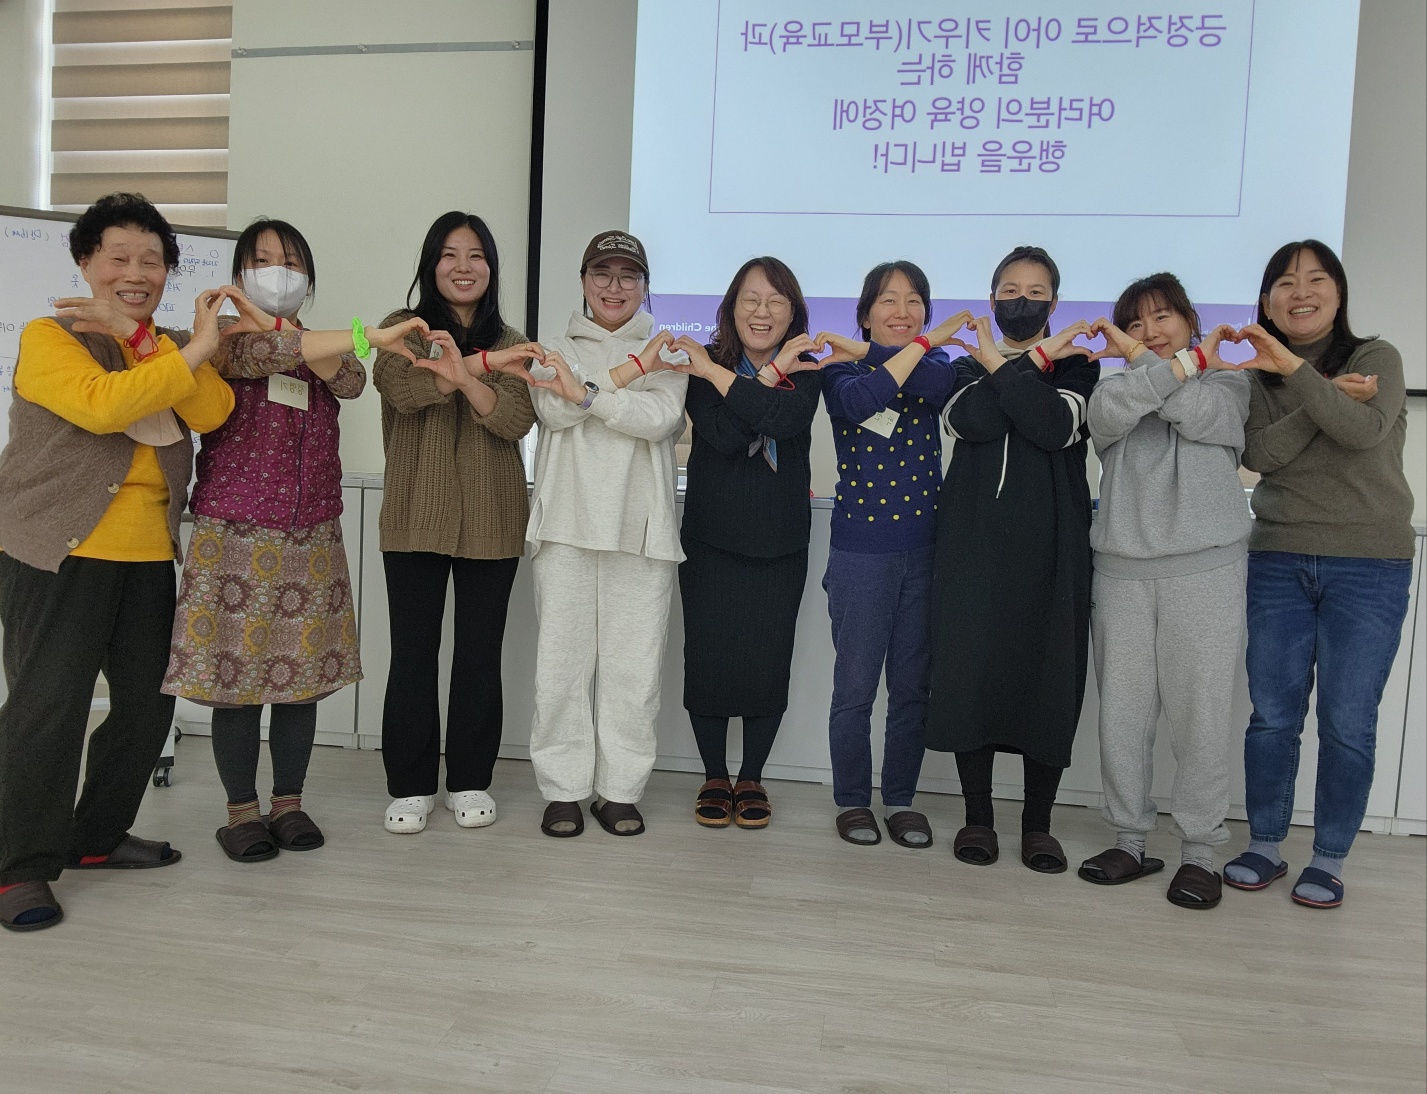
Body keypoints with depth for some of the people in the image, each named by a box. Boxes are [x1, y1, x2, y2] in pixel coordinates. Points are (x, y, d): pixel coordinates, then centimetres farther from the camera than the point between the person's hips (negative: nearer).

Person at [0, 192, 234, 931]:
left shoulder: (170, 348, 15)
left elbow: (211, 413, -6)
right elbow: (100, 404, -23)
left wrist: (137, 335, -14)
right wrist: (196, 351, -22)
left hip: (148, 554, 6)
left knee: (147, 700, 9)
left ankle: (97, 837, 26)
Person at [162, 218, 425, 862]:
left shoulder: (325, 349, 15)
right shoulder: (227, 341, 2)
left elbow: (350, 381, -9)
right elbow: (268, 358, -21)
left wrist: (274, 325, -18)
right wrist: (370, 336, -28)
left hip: (312, 537, 4)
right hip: (236, 535, -4)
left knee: (303, 675, 6)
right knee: (237, 675, -1)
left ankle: (289, 802, 19)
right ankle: (241, 811, 13)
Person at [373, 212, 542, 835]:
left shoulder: (510, 343, 10)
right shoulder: (403, 329, 6)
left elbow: (516, 422, -7)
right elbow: (403, 390, -15)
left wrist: (463, 375, -24)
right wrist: (485, 362, -25)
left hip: (492, 522, 2)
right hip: (416, 519, -1)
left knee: (480, 654, 7)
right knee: (412, 653, 3)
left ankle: (470, 781, 20)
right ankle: (410, 785, 15)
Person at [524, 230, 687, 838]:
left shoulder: (667, 354, 12)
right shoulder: (557, 349, 15)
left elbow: (660, 420, -7)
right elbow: (553, 410, -6)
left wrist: (587, 392, -15)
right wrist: (628, 371, -9)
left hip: (641, 529, 0)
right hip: (567, 525, 1)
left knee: (635, 666, -1)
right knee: (562, 660, 0)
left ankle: (619, 790, 11)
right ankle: (563, 789, 12)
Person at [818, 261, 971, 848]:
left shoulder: (933, 364, 8)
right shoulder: (841, 368, 1)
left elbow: (938, 386, -18)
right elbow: (858, 401, -24)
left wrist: (870, 353, -15)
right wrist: (916, 346, -19)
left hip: (923, 547, 3)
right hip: (860, 551, -3)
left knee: (912, 686, 10)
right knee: (855, 685, 3)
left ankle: (900, 799, 25)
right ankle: (852, 800, 20)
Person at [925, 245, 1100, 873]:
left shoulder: (1075, 365, 10)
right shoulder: (967, 369, 15)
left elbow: (1056, 427, -12)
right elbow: (970, 422, -9)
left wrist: (1000, 367, -7)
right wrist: (1033, 362, -7)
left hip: (1050, 544, -1)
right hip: (975, 543, 1)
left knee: (1049, 676, 0)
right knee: (971, 673, -1)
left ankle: (1037, 823, 14)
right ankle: (977, 817, 13)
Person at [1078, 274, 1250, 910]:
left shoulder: (1227, 383, 14)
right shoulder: (1116, 389, 16)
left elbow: (1198, 416, -10)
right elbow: (1106, 414, -10)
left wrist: (1142, 360, -2)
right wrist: (1185, 361, -5)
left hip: (1205, 569, -2)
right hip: (1121, 570, 2)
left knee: (1201, 713, -3)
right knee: (1121, 713, 3)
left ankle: (1198, 852, 8)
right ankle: (1130, 841, 15)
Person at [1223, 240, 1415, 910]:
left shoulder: (1376, 359, -1)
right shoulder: (1259, 376, 8)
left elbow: (1366, 431, -21)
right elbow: (1258, 453, -8)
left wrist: (1295, 368, -27)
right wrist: (1324, 400, -18)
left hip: (1368, 566, -2)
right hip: (1279, 561, 3)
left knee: (1347, 723, 0)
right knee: (1272, 716, 5)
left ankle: (1329, 859, 14)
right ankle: (1264, 846, 19)